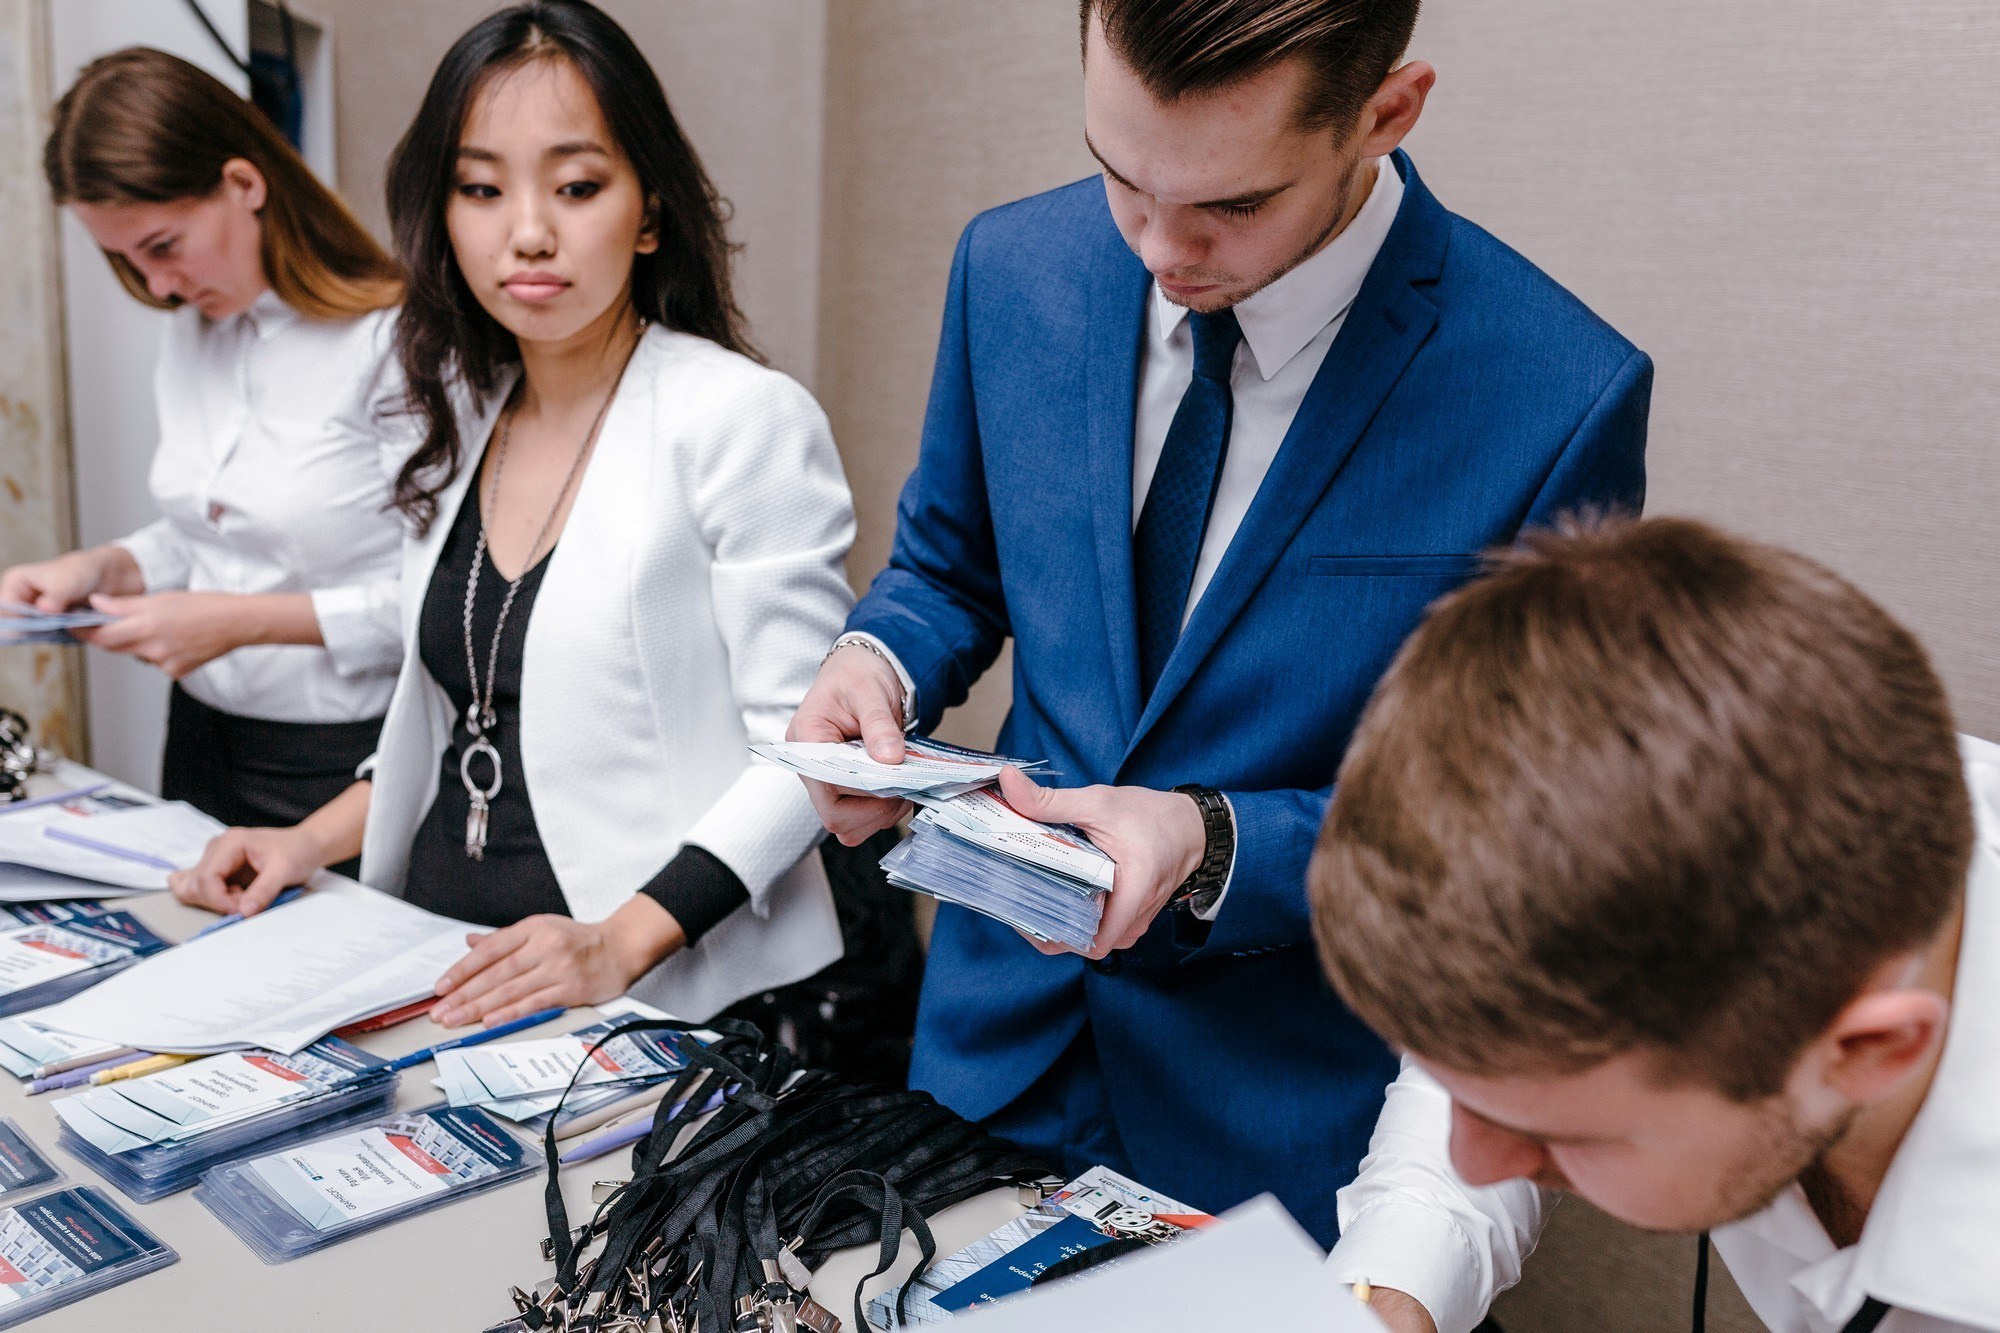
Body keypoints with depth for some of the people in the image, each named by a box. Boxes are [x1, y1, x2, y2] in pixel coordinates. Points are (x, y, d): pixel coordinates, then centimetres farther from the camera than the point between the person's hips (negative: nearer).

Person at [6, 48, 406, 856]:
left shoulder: (392, 339, -17)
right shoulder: (191, 331, 9)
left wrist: (243, 621, -20)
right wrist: (103, 569, 1)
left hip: (346, 761, -7)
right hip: (205, 743, 7)